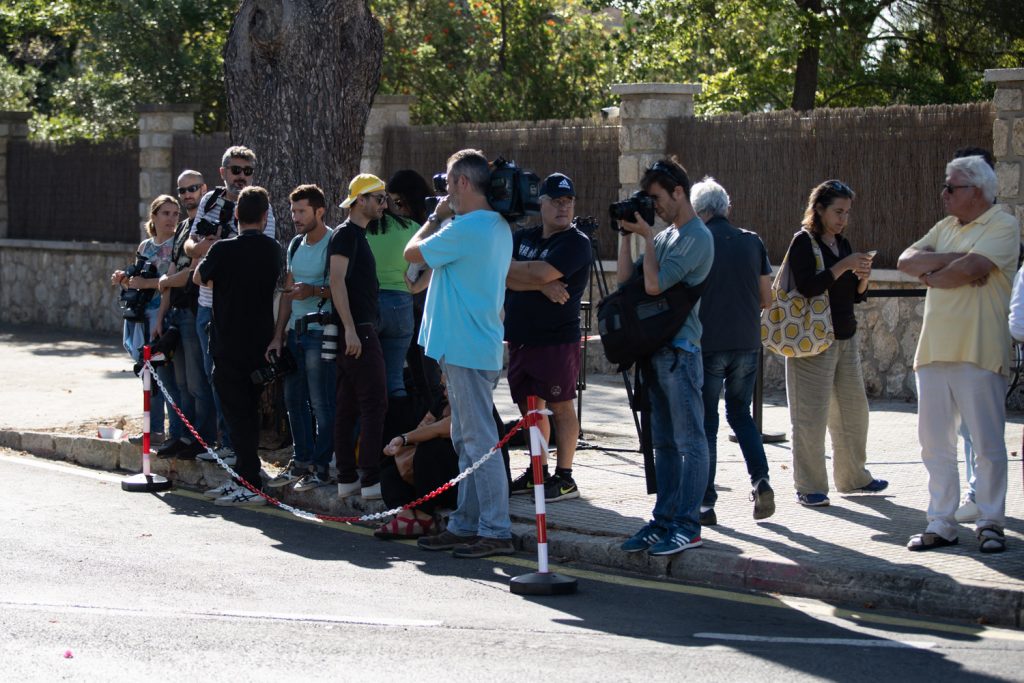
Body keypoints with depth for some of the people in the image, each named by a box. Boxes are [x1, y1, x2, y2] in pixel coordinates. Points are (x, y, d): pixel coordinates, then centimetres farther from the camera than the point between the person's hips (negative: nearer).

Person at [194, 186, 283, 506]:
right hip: (261, 344, 6)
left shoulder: (224, 249, -13)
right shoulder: (273, 250, 2)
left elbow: (199, 278, 5)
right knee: (248, 411, 15)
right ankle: (242, 478, 22)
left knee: (237, 412, -3)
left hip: (230, 345, -5)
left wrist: (208, 251, 21)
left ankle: (251, 487, -6)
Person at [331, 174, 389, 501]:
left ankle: (347, 479, 11)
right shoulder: (345, 234, -9)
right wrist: (350, 329, -23)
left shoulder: (357, 235, 20)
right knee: (374, 403, -10)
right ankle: (370, 480, -12)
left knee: (348, 406, 9)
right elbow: (337, 282, -18)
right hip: (358, 331, -10)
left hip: (358, 331, 10)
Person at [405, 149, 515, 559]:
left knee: (479, 440, -8)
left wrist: (436, 217, 7)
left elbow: (413, 253, -7)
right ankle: (465, 525, 21)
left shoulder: (466, 228, -18)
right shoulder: (499, 227, 13)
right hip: (482, 345, 10)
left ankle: (496, 532, -6)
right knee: (466, 440, 15)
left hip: (465, 350, -10)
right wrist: (444, 218, 11)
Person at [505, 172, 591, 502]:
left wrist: (511, 267, -5)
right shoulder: (523, 237, 12)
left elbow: (542, 272, -22)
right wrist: (543, 286, -16)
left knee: (560, 406, -2)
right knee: (530, 407, 12)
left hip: (557, 340, -6)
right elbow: (505, 278, -3)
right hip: (521, 338, 7)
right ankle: (536, 472, 22)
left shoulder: (575, 243, -7)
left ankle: (564, 477, 3)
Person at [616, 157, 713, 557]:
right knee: (663, 441, 12)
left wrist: (647, 237, -9)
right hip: (655, 350, 9)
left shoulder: (697, 238, -11)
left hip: (680, 352, -9)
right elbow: (626, 279, 14)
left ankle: (687, 526, -4)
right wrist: (626, 235, 7)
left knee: (689, 441, -5)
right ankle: (663, 520, 17)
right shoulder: (665, 236, 16)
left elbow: (654, 284, -19)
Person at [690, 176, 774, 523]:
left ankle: (706, 503, 5)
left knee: (705, 422, 6)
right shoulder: (752, 242, 4)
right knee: (740, 414, 19)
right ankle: (760, 479, -1)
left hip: (707, 345, -3)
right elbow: (766, 299, 8)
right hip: (747, 344, 3)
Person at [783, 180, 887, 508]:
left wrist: (862, 277, -3)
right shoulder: (804, 242, -8)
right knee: (811, 415, -5)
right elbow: (806, 286, -21)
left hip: (846, 338, 8)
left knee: (853, 410, 13)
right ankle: (809, 487, 0)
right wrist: (844, 266, -22)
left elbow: (857, 296, 17)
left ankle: (852, 477, 25)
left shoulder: (842, 244, 13)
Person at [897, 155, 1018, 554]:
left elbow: (970, 269, -20)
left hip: (978, 352, -7)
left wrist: (931, 276, -1)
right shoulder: (946, 228, 18)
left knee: (988, 446, -2)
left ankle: (991, 523, 6)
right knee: (935, 445, 6)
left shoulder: (1003, 226, -5)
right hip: (934, 351, 7)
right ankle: (941, 524, 12)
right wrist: (952, 260, -10)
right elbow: (907, 261, 5)